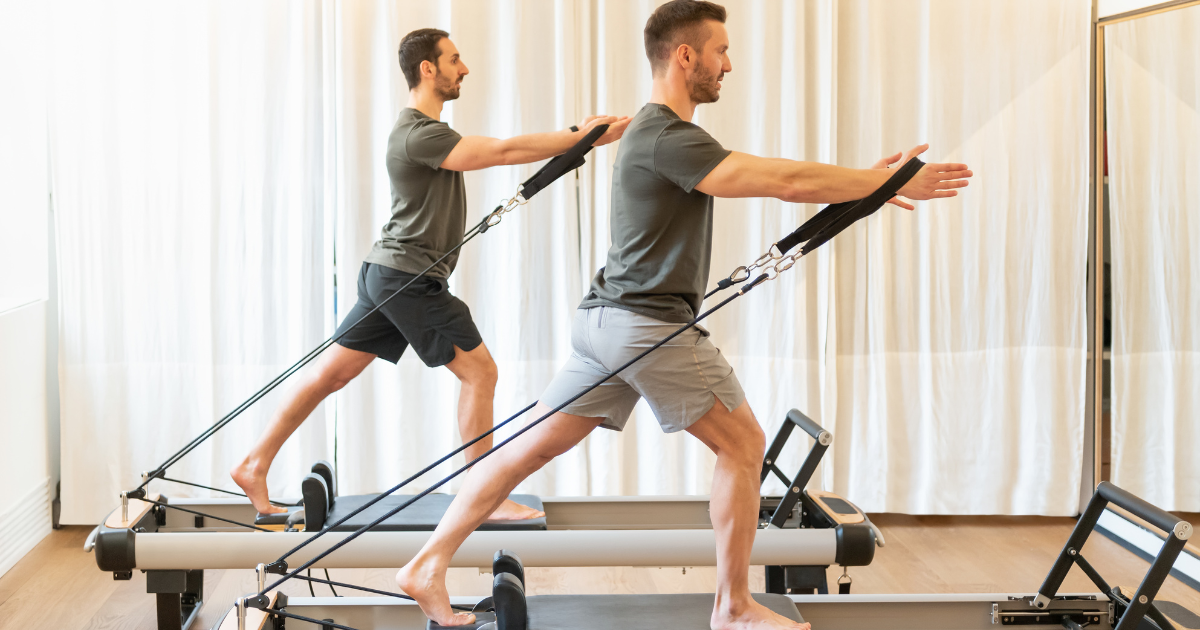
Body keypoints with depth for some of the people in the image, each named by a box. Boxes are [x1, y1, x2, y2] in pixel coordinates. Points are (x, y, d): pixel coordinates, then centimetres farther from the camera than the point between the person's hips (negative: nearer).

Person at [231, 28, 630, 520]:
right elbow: (502, 151, -22)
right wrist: (582, 137, -19)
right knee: (480, 371, -3)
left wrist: (575, 137, 5)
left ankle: (254, 466, 13)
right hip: (409, 278, -10)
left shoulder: (424, 129, 18)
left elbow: (498, 152, 15)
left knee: (332, 373, 10)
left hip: (388, 275, 10)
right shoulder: (417, 134, -17)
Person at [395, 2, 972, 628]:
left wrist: (870, 182, 14)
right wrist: (894, 183, -13)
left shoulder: (661, 132, 18)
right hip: (652, 326, -10)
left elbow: (768, 178, 19)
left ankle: (427, 566, 6)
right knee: (742, 444, 4)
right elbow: (787, 181, -21)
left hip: (606, 320, 10)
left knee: (531, 448, 8)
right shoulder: (666, 138, -16)